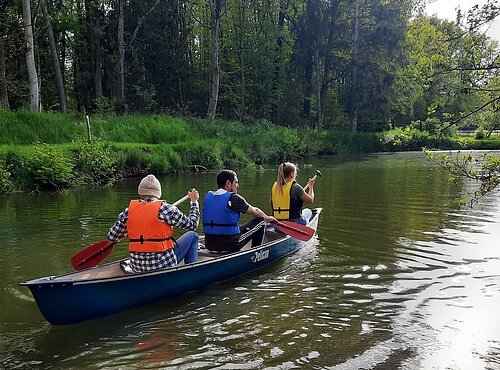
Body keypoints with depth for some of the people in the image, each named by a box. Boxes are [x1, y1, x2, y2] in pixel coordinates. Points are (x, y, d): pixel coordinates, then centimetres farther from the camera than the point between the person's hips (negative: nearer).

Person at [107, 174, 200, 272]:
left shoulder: (129, 211, -3)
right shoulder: (165, 209, -13)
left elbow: (111, 237, 4)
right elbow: (193, 224, -4)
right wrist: (194, 201, 11)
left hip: (137, 267, 5)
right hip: (163, 265, -5)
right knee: (192, 236, 16)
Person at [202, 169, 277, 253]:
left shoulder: (208, 196, 7)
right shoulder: (233, 198, -11)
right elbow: (255, 212, 4)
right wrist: (267, 218, 24)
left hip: (209, 245, 7)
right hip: (229, 245, -7)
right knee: (260, 222, 9)